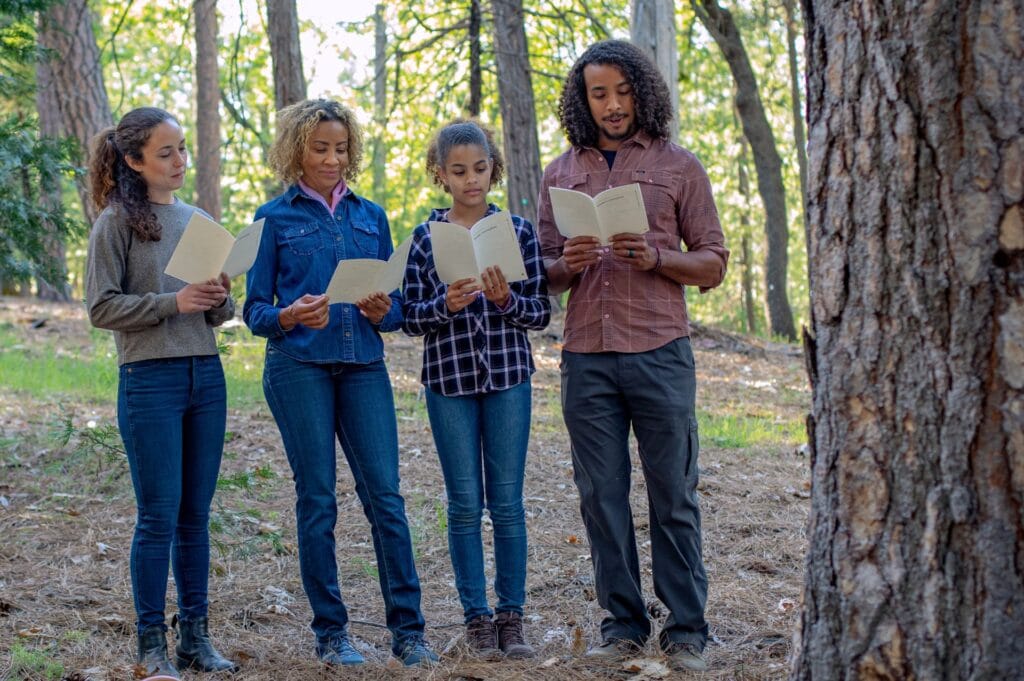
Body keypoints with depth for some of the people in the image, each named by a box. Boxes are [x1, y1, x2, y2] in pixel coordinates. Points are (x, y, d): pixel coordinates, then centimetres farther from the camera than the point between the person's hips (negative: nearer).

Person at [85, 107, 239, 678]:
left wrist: (220, 300, -7)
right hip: (150, 379, -5)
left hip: (206, 375, 5)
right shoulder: (118, 223, -4)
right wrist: (173, 302, -18)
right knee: (159, 515, -3)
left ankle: (196, 635, 17)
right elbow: (102, 307, -9)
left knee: (196, 515, 9)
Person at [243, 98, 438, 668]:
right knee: (318, 498, 0)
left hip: (364, 365, 2)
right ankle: (331, 632, 9)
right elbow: (255, 308, 3)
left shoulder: (371, 216, 14)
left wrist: (382, 311, -8)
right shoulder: (276, 218, 5)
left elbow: (397, 303, 15)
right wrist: (290, 317, -18)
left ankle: (408, 630, 0)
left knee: (385, 494, -4)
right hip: (300, 368, -2)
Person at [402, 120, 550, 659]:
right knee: (465, 503, 4)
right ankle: (476, 617, 11)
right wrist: (447, 304, -18)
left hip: (508, 376, 0)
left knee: (506, 501, 3)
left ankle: (511, 616, 11)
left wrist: (506, 299, -18)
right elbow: (411, 318, 1)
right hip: (449, 377, 0)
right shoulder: (425, 238, 3)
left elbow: (541, 313, 1)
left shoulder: (518, 231, 3)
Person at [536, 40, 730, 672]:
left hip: (659, 352, -2)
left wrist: (657, 256, -13)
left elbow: (713, 263, 5)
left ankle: (686, 630, 6)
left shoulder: (679, 166, 6)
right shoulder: (561, 174, 13)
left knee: (674, 494, 0)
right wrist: (567, 264, -7)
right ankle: (623, 623, 14)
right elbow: (543, 273, 15)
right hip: (587, 355, 3)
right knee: (602, 494, 4)